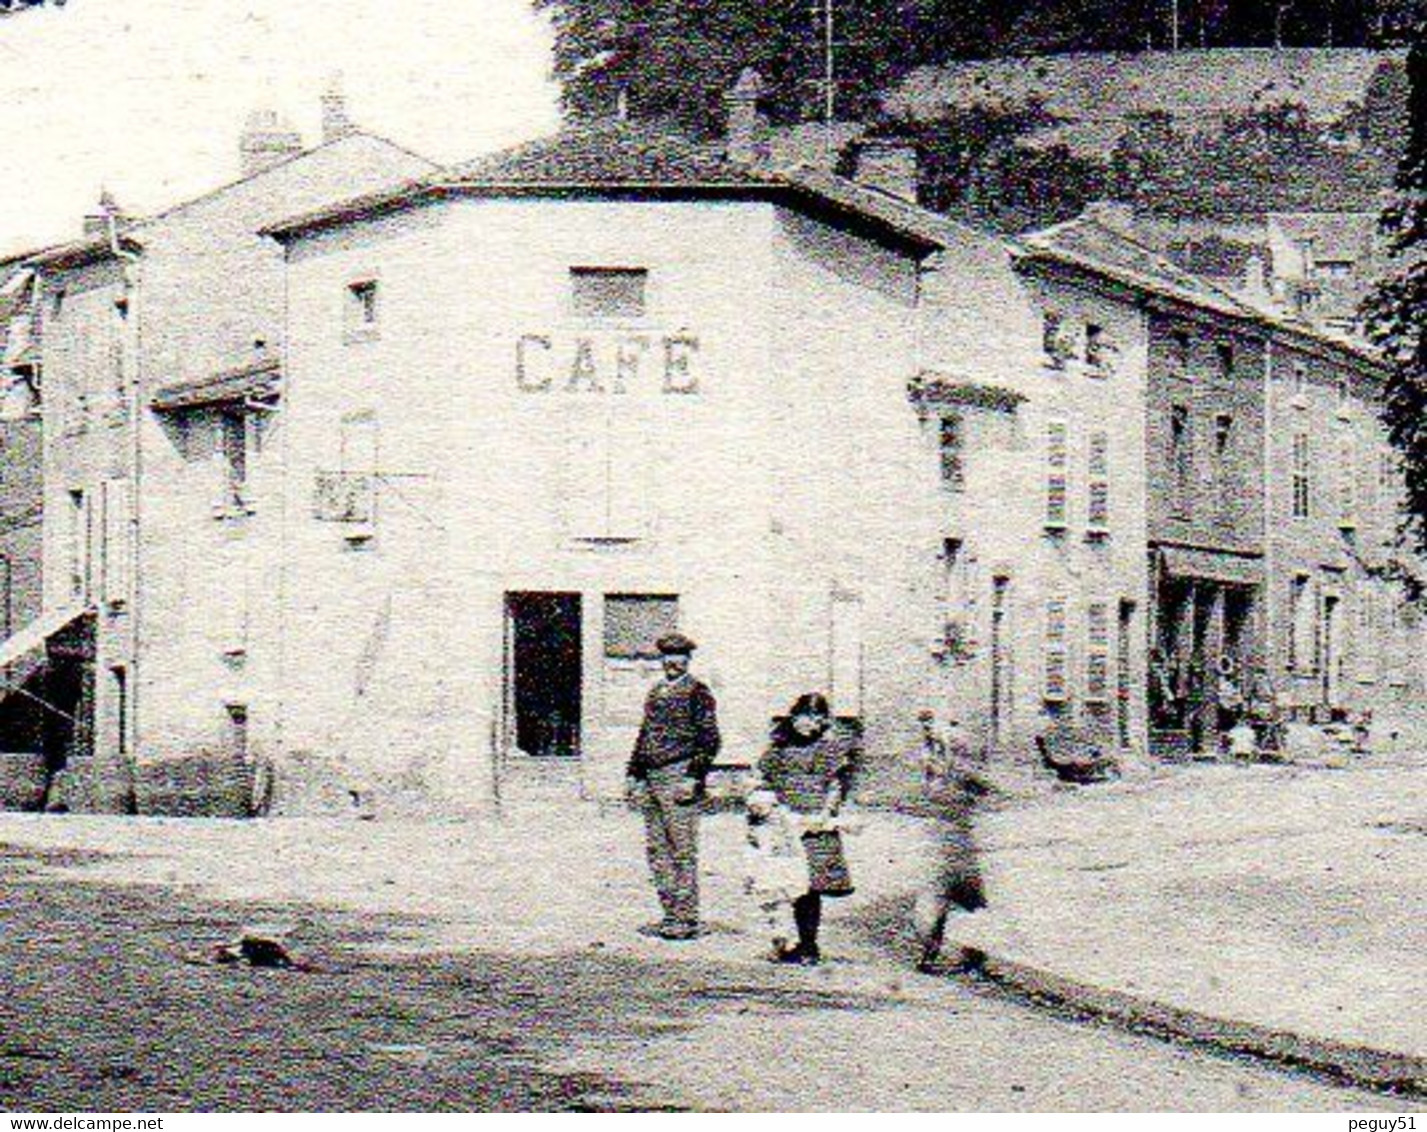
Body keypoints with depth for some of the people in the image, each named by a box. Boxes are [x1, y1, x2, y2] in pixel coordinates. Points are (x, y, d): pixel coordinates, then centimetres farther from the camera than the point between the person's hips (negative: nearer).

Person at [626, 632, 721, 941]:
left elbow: (710, 740, -8)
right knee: (657, 849, 8)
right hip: (651, 778, 8)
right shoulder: (655, 693, 19)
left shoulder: (697, 693, -3)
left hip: (678, 775, -8)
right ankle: (671, 914, 14)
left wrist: (693, 777, -15)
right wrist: (634, 774, 17)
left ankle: (686, 919, -4)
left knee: (682, 850, -7)